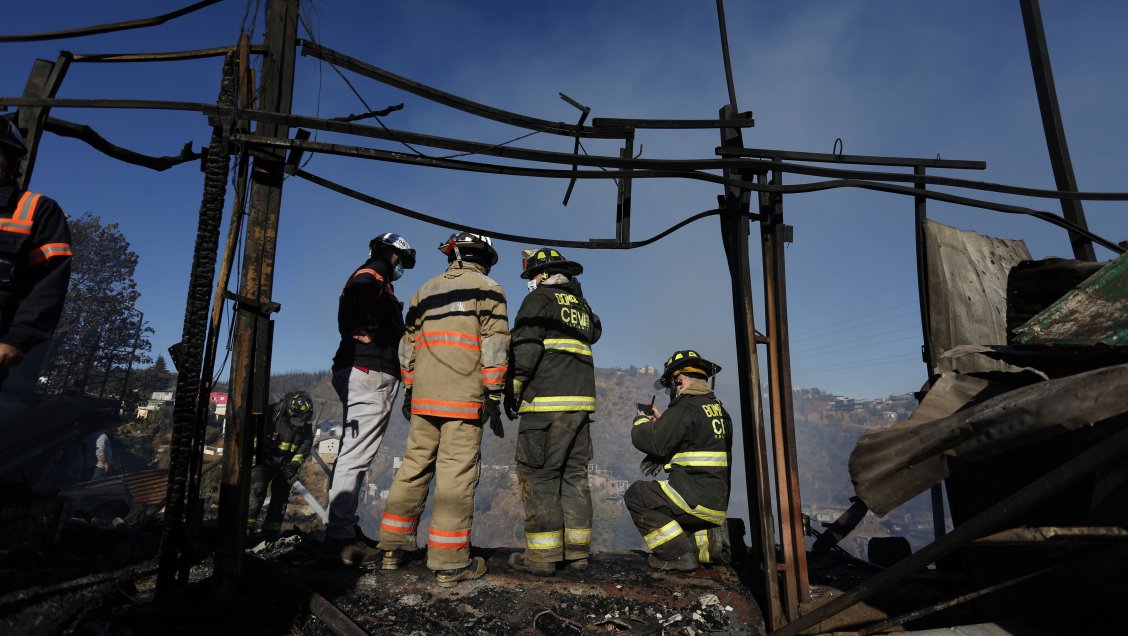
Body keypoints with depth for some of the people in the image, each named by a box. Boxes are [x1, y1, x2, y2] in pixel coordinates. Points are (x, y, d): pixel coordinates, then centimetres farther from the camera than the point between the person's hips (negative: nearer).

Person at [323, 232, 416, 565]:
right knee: (355, 456, -12)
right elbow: (357, 293, -26)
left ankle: (345, 530, 22)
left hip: (360, 375, 11)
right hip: (371, 374, -11)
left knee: (353, 456, 13)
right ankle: (340, 538, -10)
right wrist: (364, 333, -18)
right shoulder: (372, 276, -4)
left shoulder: (374, 282, 27)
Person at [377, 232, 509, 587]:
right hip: (464, 398, -6)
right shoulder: (486, 288, 4)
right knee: (457, 472, -6)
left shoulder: (425, 291, 21)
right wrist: (493, 397, -7)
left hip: (423, 397, 6)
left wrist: (408, 391, 24)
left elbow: (408, 345, 20)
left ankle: (393, 548, 19)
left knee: (414, 466, 13)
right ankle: (449, 563, -4)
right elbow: (494, 343, -7)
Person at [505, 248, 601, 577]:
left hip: (547, 403, -7)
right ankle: (577, 551, 14)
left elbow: (525, 349, -13)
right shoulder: (581, 305, 18)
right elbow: (594, 333, 37)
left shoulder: (539, 298, -2)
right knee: (574, 474, 11)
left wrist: (512, 391, -6)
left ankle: (542, 556, -1)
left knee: (538, 476, -2)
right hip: (582, 402, 7)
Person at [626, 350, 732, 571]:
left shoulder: (685, 408, -15)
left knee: (636, 495, 1)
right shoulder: (718, 408, 13)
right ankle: (708, 539, 10)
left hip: (696, 500, -9)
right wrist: (660, 421, 19)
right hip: (718, 504, 9)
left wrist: (641, 421, 4)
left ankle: (679, 554, -4)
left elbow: (653, 442, -16)